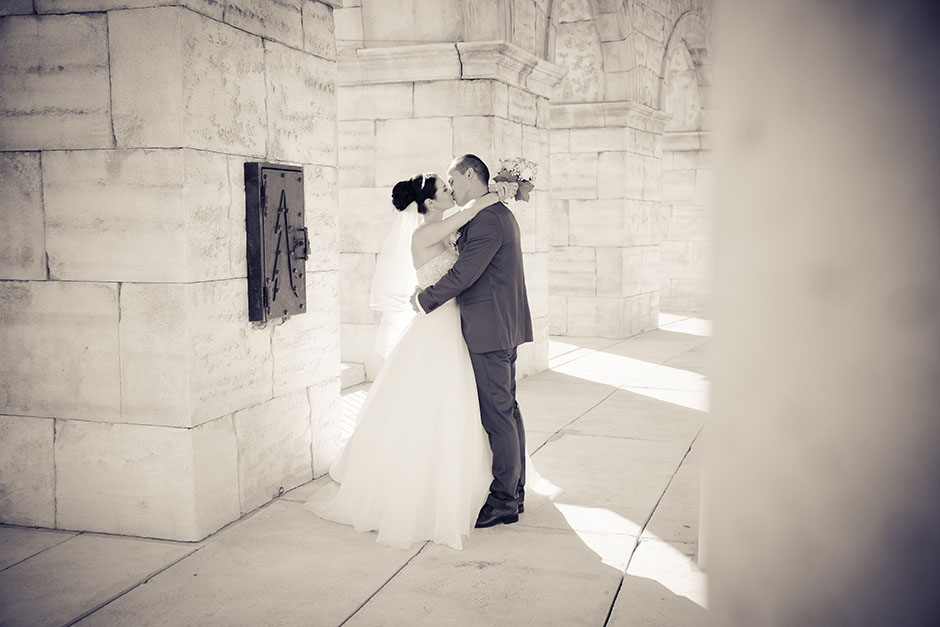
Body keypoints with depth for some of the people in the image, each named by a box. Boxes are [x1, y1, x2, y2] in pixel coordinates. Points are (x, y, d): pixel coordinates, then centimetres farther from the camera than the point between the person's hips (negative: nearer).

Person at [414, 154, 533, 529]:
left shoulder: (488, 219, -17)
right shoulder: (501, 214, 16)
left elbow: (463, 274, -20)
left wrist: (425, 299, -6)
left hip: (490, 330, -11)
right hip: (504, 328, 11)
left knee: (497, 416, -4)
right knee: (507, 408, 16)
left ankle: (504, 502, 3)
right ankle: (515, 491, 25)